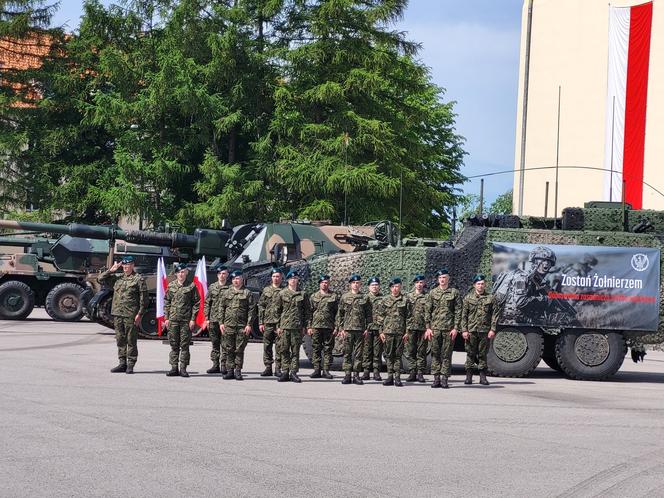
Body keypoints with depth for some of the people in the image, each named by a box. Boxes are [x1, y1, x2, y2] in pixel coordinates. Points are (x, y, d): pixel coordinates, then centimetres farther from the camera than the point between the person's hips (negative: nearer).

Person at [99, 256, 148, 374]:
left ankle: (130, 365, 5)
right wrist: (111, 270, 5)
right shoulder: (117, 277, 14)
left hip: (131, 316, -6)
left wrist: (139, 314, -12)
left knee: (131, 341, -1)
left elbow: (143, 299, -5)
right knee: (120, 340, 10)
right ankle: (122, 363, 17)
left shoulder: (139, 279, -2)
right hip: (117, 314, 6)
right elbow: (101, 279, 15)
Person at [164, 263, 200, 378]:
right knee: (174, 344, 4)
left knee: (184, 345, 0)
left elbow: (196, 303, 1)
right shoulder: (171, 286, 9)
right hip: (173, 319, 3)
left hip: (186, 320, -2)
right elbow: (167, 302, 12)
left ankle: (183, 368, 5)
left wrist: (193, 319, -5)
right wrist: (166, 318, 5)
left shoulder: (191, 286, 1)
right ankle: (174, 368, 8)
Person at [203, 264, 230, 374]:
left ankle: (224, 365, 0)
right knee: (215, 343, 8)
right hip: (213, 320, 4)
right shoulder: (212, 287, 11)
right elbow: (207, 303, 12)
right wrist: (207, 318, 4)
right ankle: (215, 365, 14)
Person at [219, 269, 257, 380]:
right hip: (228, 325, 3)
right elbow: (221, 307, 12)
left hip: (242, 326, -3)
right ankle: (230, 371, 10)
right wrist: (221, 322, 3)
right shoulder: (227, 292, 12)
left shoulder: (247, 293, 3)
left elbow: (252, 310, -1)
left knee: (240, 350, -1)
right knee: (229, 350, 5)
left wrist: (249, 324, -8)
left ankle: (238, 371, 5)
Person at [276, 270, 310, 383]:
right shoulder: (282, 293, 8)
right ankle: (285, 372, 5)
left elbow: (306, 311, 10)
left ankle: (293, 372, 3)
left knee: (295, 350, 0)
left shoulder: (302, 294, 8)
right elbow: (277, 310, 9)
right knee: (284, 349, 0)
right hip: (284, 326, 0)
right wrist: (278, 326, 2)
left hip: (297, 326, 0)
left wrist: (304, 326, 3)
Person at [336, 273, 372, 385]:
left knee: (358, 353, 1)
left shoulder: (365, 298, 7)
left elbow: (369, 315, 8)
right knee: (347, 352, 0)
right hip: (347, 329, 0)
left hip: (360, 329, 0)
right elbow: (339, 314, 7)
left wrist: (367, 328, -1)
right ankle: (347, 375, 4)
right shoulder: (345, 297, 7)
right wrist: (340, 328, 0)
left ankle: (356, 375, 5)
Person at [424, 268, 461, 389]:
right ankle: (436, 378, 7)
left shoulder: (454, 292, 4)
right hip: (435, 328, 2)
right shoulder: (432, 293, 9)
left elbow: (458, 311, 1)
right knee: (435, 354, 2)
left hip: (449, 328, -2)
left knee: (446, 354, 0)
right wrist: (428, 327, 1)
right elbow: (428, 311, 9)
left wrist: (456, 328, -6)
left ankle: (444, 379, 4)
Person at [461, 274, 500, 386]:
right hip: (471, 330, 0)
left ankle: (483, 377, 10)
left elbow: (495, 315, 4)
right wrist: (464, 330, -5)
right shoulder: (468, 298, 6)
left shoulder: (491, 298, 6)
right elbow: (463, 315, 4)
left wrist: (492, 330, -5)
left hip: (485, 330, 0)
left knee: (483, 354, 4)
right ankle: (469, 376, 7)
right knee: (470, 353, 2)